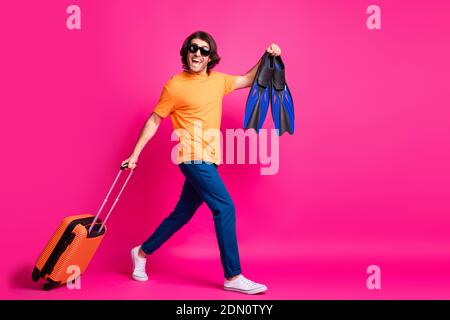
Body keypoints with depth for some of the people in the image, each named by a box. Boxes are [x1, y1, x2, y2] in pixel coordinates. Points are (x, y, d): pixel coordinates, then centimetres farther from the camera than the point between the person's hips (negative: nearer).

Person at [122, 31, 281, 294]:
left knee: (182, 214, 15)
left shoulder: (218, 80, 10)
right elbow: (154, 121, -1)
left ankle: (142, 253, 32)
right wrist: (135, 153, -1)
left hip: (208, 159, 7)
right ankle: (233, 277, -6)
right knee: (225, 208, -14)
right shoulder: (175, 85, -6)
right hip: (193, 158, -7)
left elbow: (247, 80, 25)